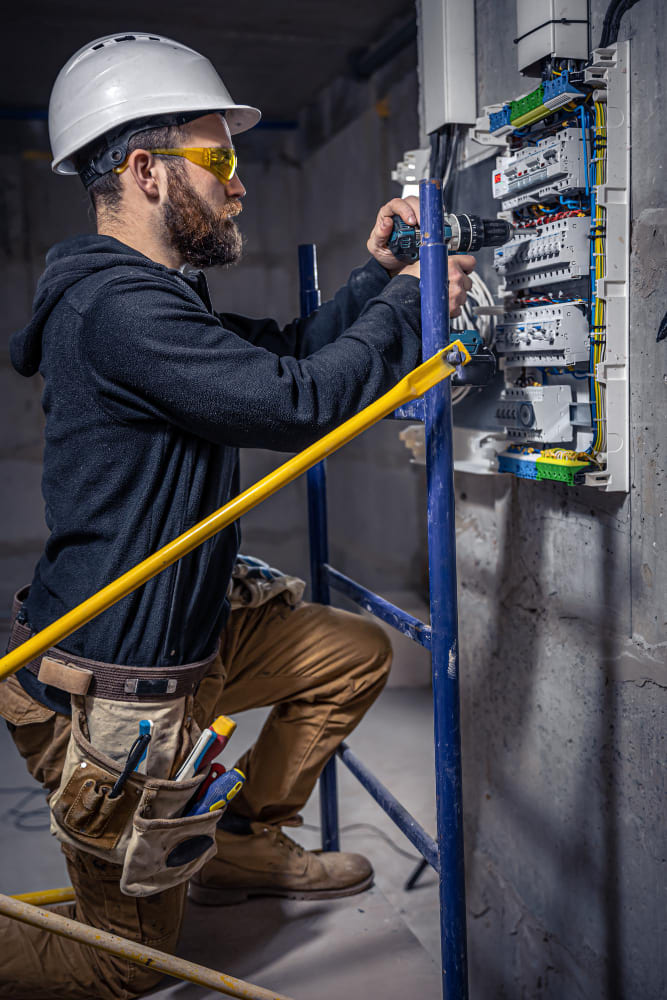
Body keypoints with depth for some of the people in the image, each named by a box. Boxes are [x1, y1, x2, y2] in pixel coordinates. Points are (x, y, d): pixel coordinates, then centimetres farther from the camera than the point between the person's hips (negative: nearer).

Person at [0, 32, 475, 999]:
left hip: (185, 638, 10)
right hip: (109, 694, -10)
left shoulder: (158, 296, 10)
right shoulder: (116, 305, -25)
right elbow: (297, 400, -28)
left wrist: (376, 274, 1)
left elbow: (286, 351, 14)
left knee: (357, 652, 16)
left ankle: (240, 844, 25)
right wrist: (406, 301, -15)